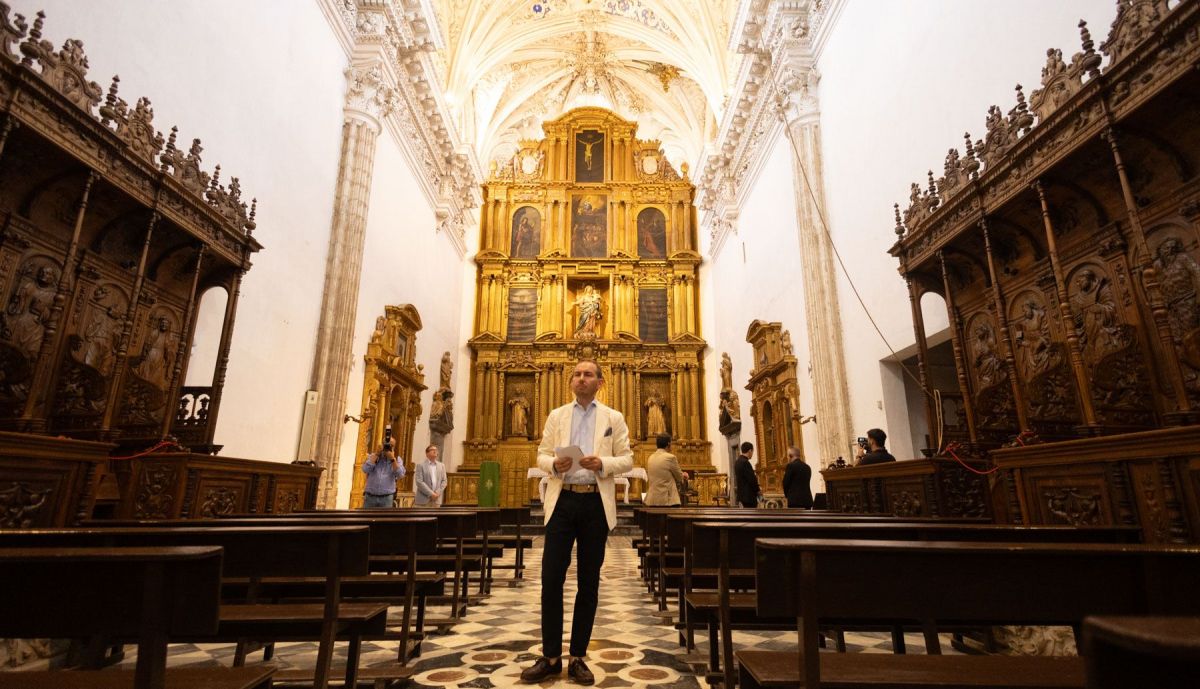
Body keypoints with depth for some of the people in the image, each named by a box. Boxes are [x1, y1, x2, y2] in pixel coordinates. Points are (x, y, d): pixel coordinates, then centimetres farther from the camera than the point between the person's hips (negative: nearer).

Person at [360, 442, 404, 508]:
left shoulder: (397, 460, 8)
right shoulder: (373, 457, 11)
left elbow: (400, 475, -8)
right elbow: (365, 469, -8)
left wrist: (392, 459, -11)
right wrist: (377, 454, -6)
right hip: (370, 497, 1)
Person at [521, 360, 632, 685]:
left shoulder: (614, 418, 7)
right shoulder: (556, 415, 11)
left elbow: (627, 459, 3)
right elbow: (542, 455, 9)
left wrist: (603, 464, -16)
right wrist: (554, 464, -13)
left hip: (596, 503, 0)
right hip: (562, 500, 1)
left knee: (589, 582, 7)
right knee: (551, 578, -1)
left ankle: (578, 658, 20)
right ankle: (551, 656, 15)